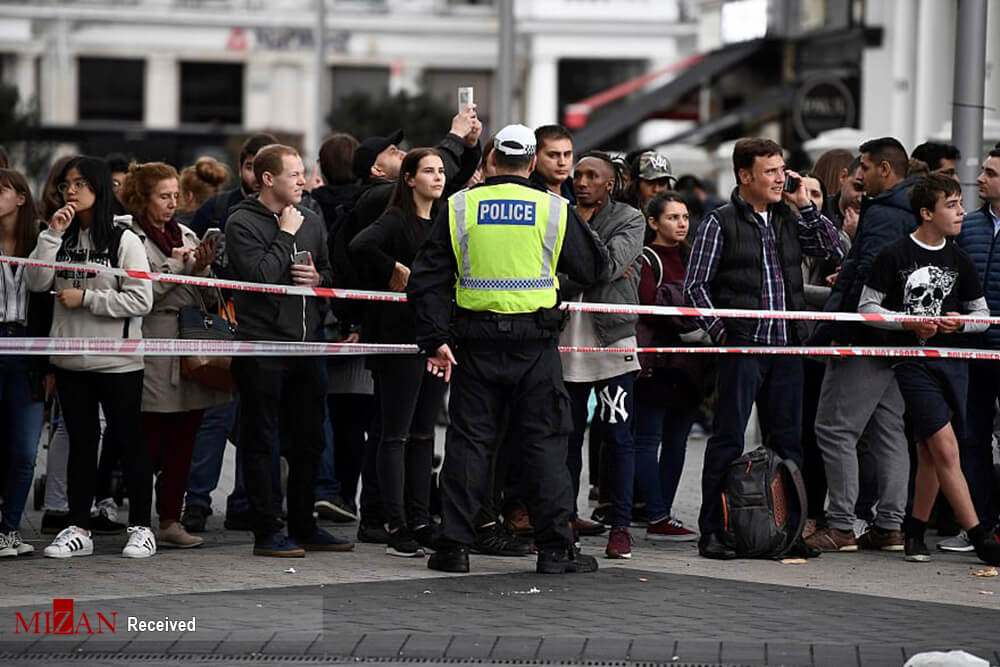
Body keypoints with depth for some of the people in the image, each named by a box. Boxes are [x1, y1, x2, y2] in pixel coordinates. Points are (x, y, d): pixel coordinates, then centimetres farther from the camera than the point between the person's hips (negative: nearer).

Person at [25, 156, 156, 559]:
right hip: (71, 361, 5)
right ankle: (78, 529, 17)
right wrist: (52, 235, -11)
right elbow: (36, 283, -4)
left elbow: (141, 300, -13)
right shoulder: (62, 240, 8)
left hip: (118, 362, -5)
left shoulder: (123, 241, -7)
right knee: (81, 443, 11)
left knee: (129, 442, 3)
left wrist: (86, 298, -14)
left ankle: (141, 527, 10)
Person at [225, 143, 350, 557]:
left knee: (309, 441, 12)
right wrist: (286, 234, -12)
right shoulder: (242, 223, -7)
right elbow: (259, 275, -19)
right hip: (261, 345, -7)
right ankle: (267, 533, 1)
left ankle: (303, 527, 22)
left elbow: (332, 272, 23)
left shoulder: (310, 221, 14)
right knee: (260, 442, -1)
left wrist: (318, 277, 0)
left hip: (305, 344, 7)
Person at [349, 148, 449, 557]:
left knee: (424, 432, 10)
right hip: (400, 337, -8)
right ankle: (397, 527, -3)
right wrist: (397, 270, -17)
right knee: (396, 434, -3)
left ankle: (420, 522, 15)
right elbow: (360, 247, -28)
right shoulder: (396, 220, -9)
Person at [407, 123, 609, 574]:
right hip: (535, 343, -1)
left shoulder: (459, 208, 2)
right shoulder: (554, 210, -1)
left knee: (469, 440, 6)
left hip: (476, 340, 1)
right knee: (544, 441, 5)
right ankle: (555, 547, 4)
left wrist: (435, 341, 3)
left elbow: (428, 279, 0)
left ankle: (454, 545, 4)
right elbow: (594, 268, 9)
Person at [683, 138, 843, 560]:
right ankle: (712, 532, 0)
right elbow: (695, 285, -2)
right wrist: (721, 332, -9)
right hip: (742, 346, -5)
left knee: (788, 441, 8)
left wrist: (806, 206, 2)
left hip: (786, 347, 5)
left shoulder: (790, 220, 14)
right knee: (729, 440, -4)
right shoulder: (721, 222, -1)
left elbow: (835, 252, 8)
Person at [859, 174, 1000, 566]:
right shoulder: (894, 257, -3)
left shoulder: (959, 262, 11)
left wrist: (960, 323, -5)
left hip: (952, 360, 5)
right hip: (913, 362, -5)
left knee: (930, 453, 7)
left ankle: (914, 532, 19)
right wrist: (910, 323, -14)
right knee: (946, 448, -12)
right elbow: (867, 308, 0)